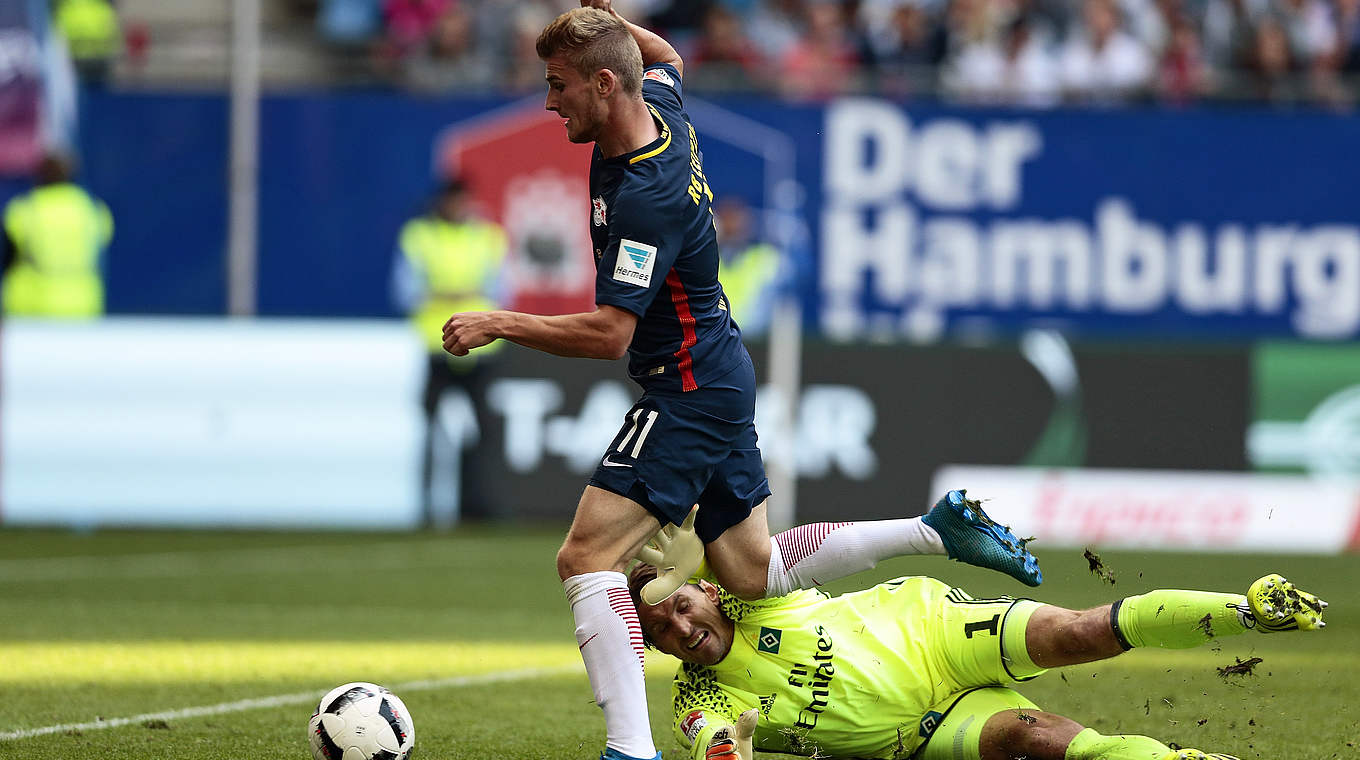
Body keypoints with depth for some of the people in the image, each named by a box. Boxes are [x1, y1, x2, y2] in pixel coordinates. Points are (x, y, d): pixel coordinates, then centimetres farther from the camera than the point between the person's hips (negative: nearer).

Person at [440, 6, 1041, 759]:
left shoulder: (647, 194, -26)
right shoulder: (660, 107, 0)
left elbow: (609, 332, -28)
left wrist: (499, 324, -26)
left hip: (688, 391, -10)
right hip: (719, 378, 10)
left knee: (587, 557, -16)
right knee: (752, 573, 19)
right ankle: (938, 530, 21)